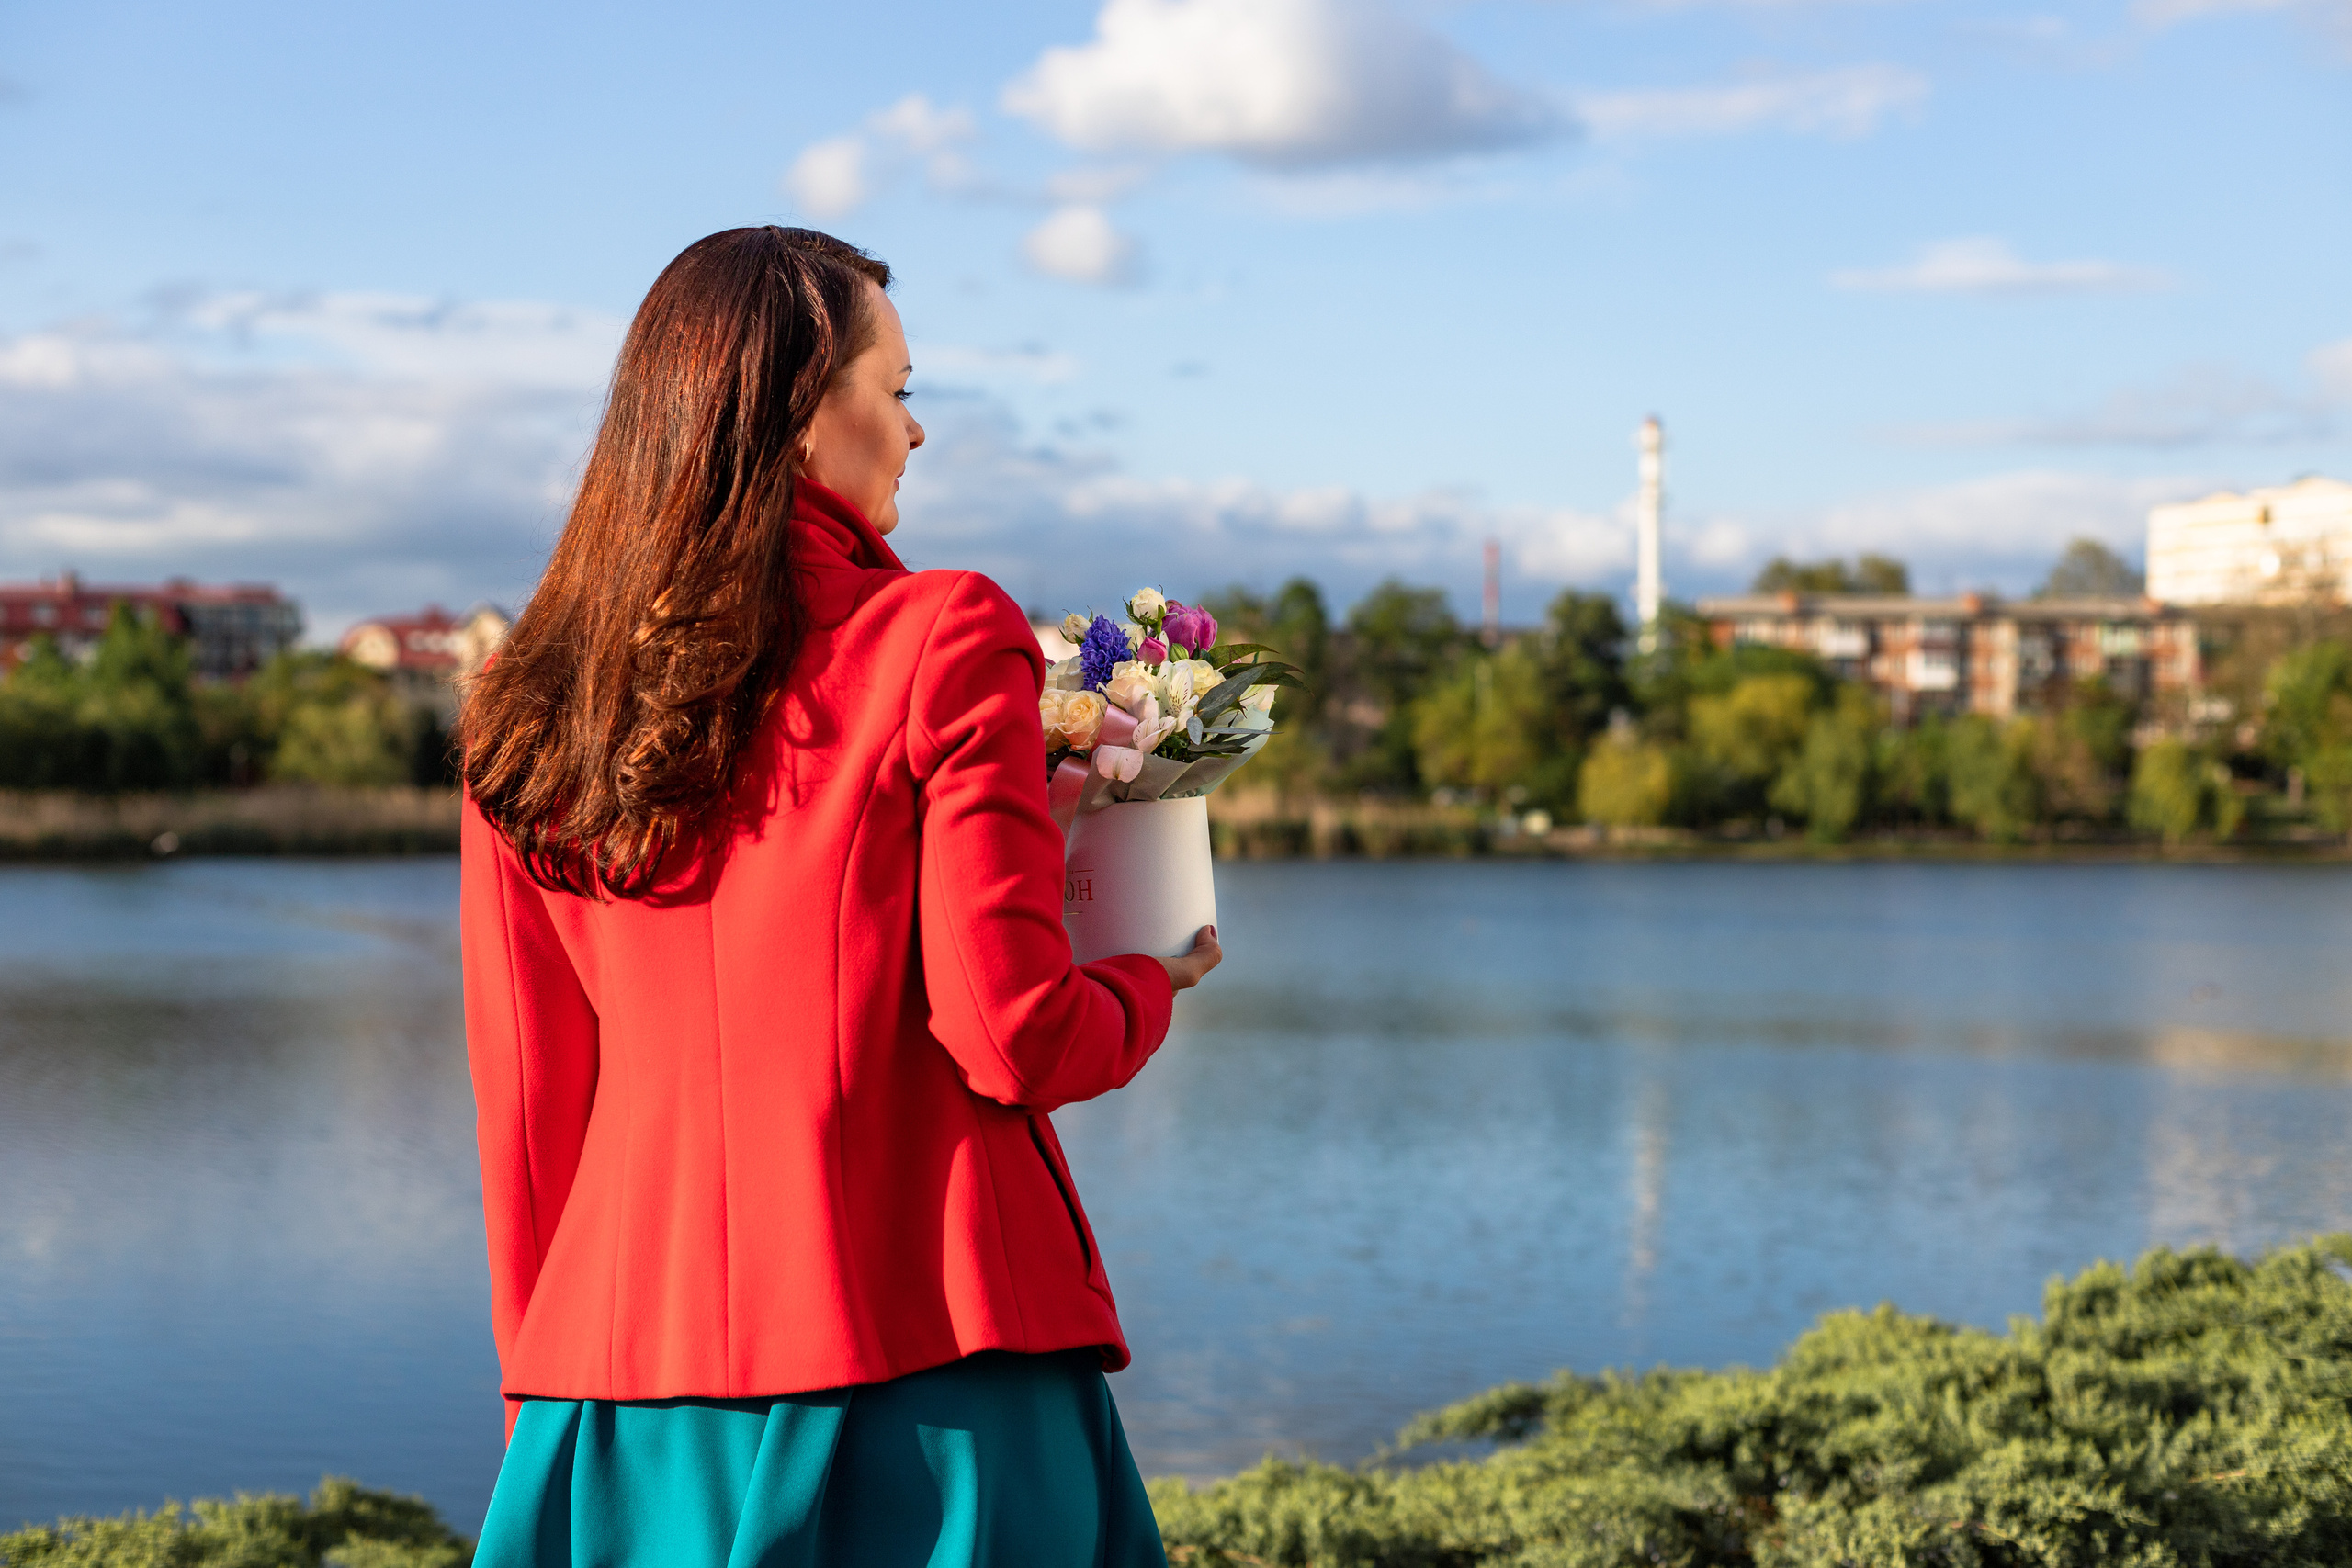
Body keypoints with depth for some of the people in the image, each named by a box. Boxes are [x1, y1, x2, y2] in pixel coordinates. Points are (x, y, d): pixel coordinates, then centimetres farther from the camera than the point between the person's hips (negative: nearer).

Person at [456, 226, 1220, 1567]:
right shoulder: (941, 645, -8)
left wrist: (554, 1392, 17)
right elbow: (1015, 1039, -12)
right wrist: (1149, 984, 10)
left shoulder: (529, 718, 4)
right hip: (923, 1359, -4)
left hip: (626, 1362, 4)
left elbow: (527, 1111, 7)